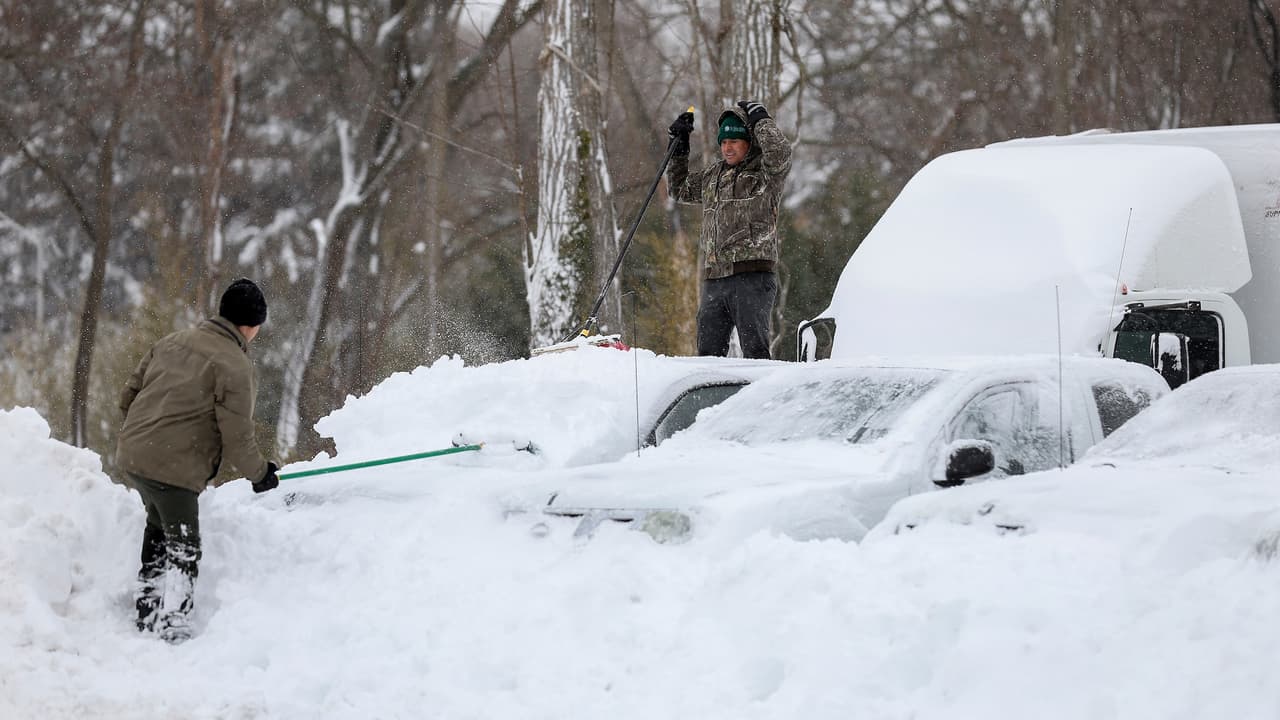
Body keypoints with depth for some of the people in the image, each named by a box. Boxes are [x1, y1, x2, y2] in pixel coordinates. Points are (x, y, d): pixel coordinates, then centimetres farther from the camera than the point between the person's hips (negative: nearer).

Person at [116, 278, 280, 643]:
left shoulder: (173, 342, 12)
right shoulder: (235, 367, -11)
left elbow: (129, 396, 17)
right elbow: (237, 438, -12)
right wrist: (259, 474, 6)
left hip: (132, 454, 8)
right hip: (174, 469, -8)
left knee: (159, 526, 27)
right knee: (183, 548, 3)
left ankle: (148, 614, 34)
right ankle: (173, 627, -4)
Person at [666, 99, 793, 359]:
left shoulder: (766, 173, 2)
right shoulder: (712, 175, 22)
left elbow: (779, 151, -20)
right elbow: (680, 190, 37)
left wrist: (759, 118, -5)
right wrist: (679, 147, 30)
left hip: (752, 277, -7)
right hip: (714, 279, 7)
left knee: (754, 350, -12)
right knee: (708, 352, 5)